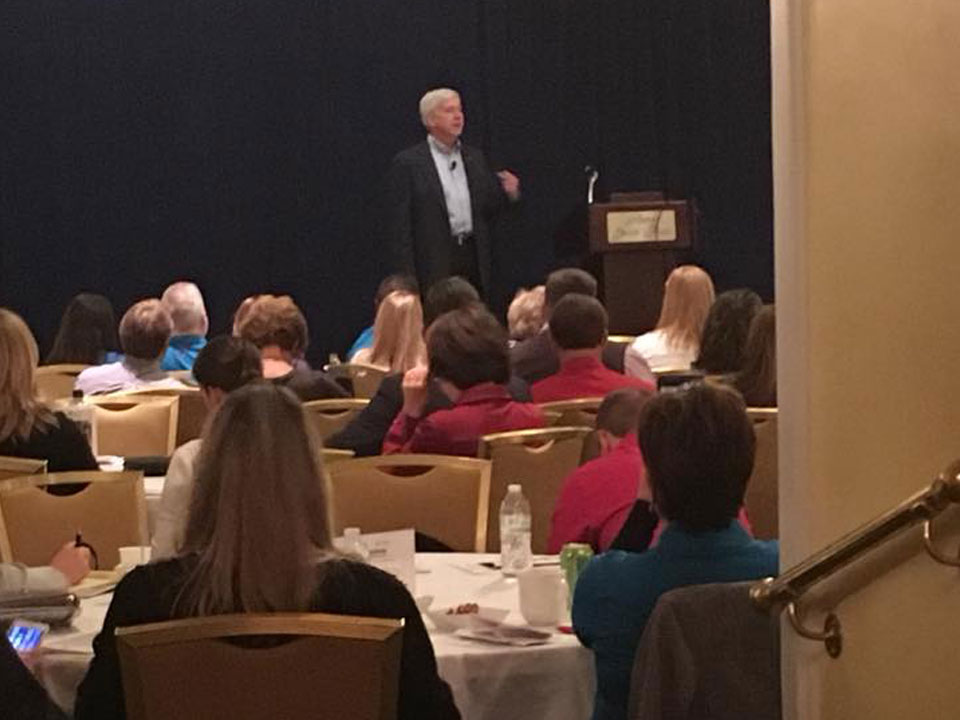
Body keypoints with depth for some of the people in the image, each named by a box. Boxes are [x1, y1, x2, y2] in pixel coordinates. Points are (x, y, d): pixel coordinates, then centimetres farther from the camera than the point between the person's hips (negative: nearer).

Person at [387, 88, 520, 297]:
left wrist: (507, 193, -3)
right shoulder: (407, 162, -2)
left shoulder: (474, 158, 15)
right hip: (435, 263, -5)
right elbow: (399, 223, -5)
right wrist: (409, 278, -11)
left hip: (473, 257, 5)